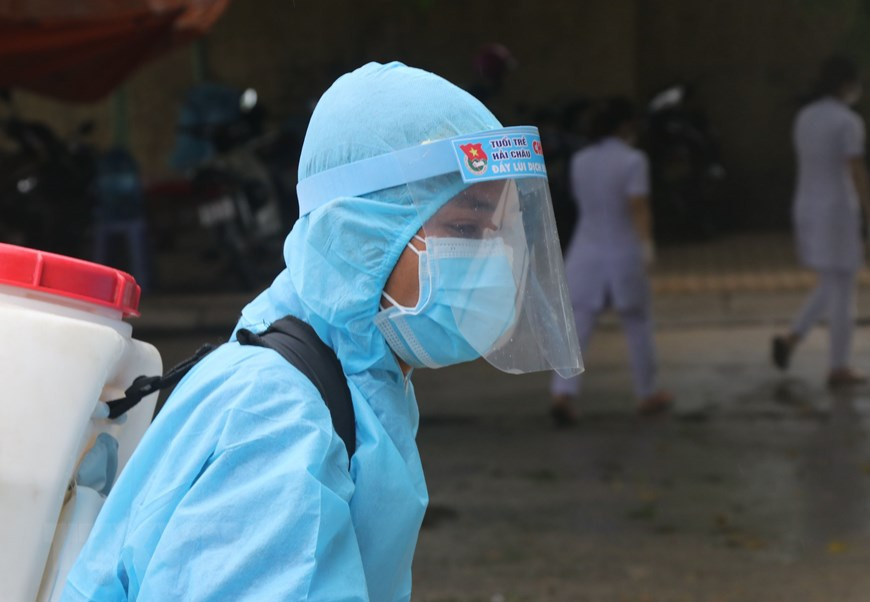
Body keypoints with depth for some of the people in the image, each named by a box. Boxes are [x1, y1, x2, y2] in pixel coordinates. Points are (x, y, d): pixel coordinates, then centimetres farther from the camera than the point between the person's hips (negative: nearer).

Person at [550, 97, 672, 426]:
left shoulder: (580, 161, 4)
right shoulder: (632, 161, -11)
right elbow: (639, 210, -20)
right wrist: (646, 244, -25)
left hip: (585, 253, 3)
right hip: (623, 254, -3)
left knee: (576, 327, -2)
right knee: (638, 325, 14)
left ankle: (562, 394, -19)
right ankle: (647, 395, 25)